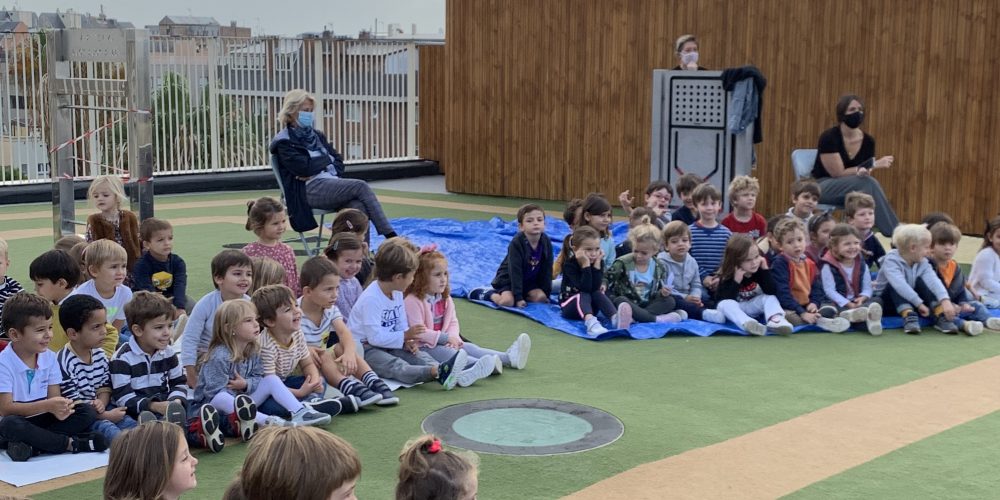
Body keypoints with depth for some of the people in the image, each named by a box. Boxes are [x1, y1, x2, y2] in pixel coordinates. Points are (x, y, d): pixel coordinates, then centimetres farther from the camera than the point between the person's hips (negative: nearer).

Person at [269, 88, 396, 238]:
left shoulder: (316, 136, 23)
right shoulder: (284, 142, 1)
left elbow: (338, 160, 16)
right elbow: (304, 168, -13)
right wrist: (327, 159, 2)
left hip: (331, 182, 6)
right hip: (310, 190, -6)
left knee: (359, 207, -27)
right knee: (361, 186, -25)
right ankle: (390, 235, -24)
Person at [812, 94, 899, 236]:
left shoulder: (868, 141, 0)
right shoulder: (829, 137, -17)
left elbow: (865, 173, 1)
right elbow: (838, 173, -18)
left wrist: (863, 171, -26)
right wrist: (875, 164, -18)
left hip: (853, 188, 5)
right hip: (822, 187, -5)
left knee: (866, 183, -33)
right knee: (868, 182, -31)